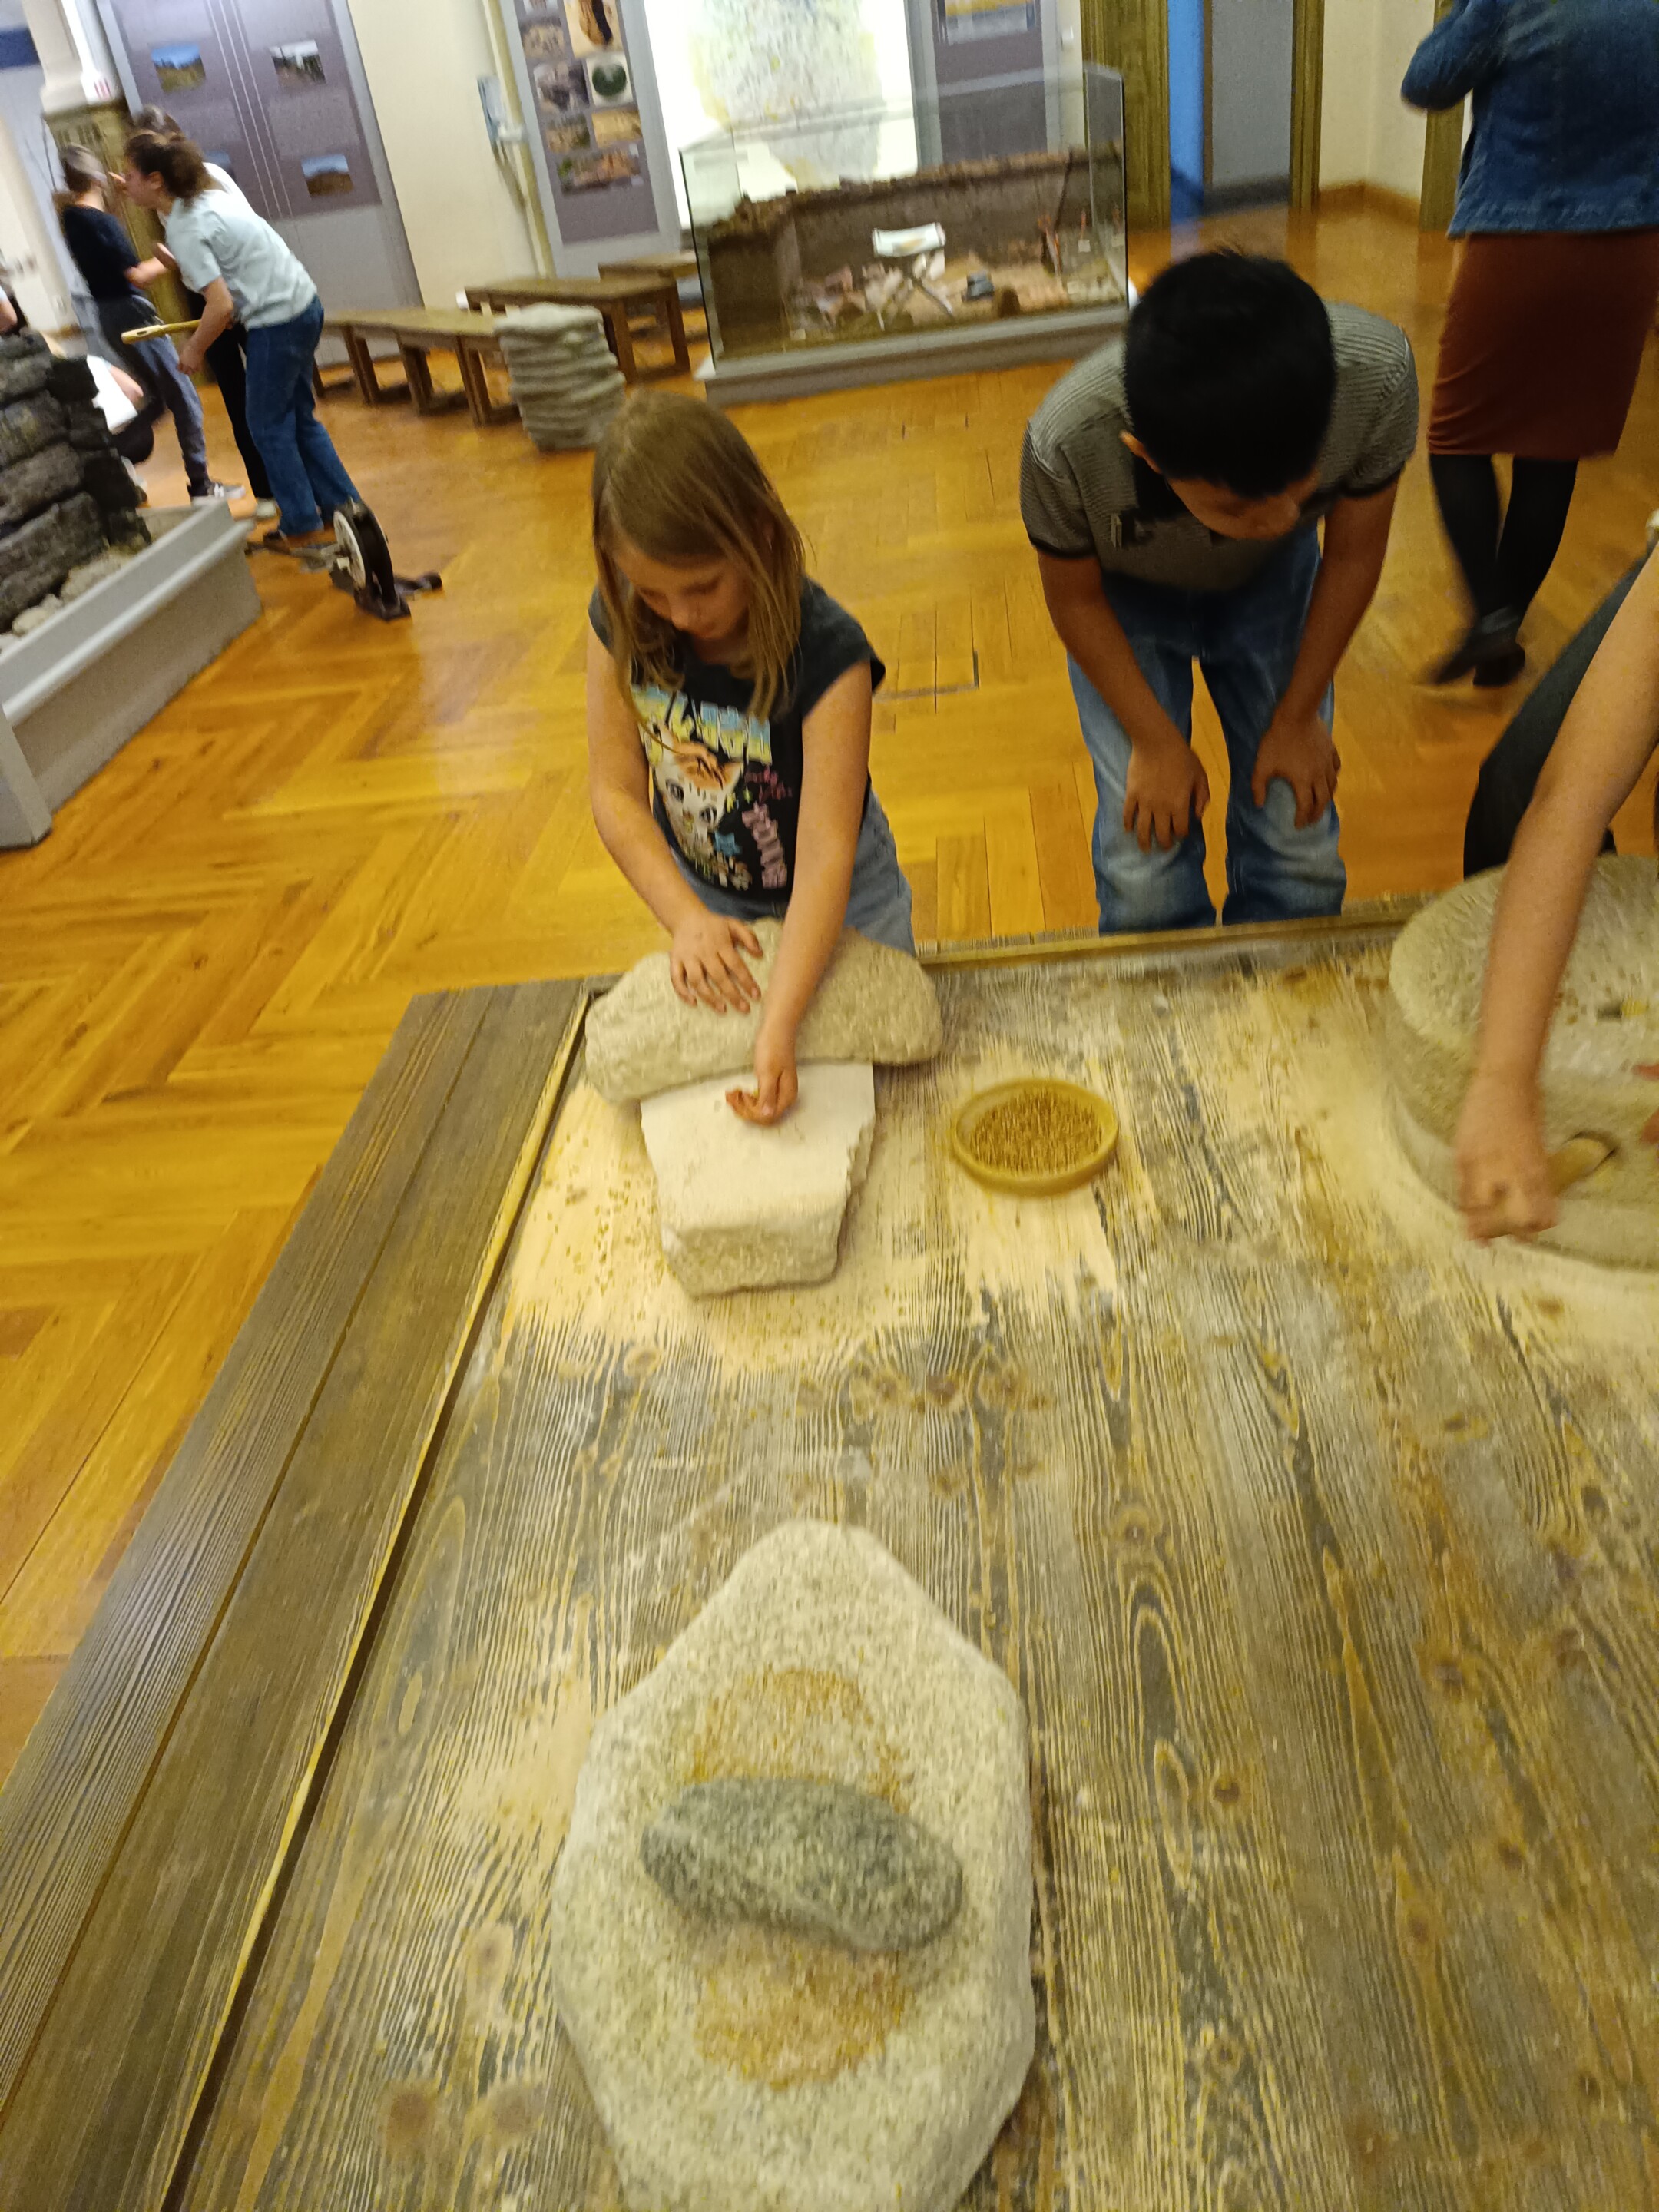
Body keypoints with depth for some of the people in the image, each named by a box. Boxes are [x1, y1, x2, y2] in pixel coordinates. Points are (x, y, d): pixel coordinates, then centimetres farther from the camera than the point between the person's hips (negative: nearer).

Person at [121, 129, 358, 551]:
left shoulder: (186, 230, -17)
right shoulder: (206, 195, 11)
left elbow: (222, 306, -22)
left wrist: (194, 350, -7)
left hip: (278, 321, -9)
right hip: (304, 305, 9)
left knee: (268, 424, 4)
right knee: (298, 417, 17)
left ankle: (303, 526, 10)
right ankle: (343, 507, 21)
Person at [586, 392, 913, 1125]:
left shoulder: (827, 654, -32)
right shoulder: (621, 625, -18)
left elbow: (826, 856, -37)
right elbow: (615, 791, -15)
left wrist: (779, 1029, -46)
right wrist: (687, 919, -29)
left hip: (839, 909, -3)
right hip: (702, 896, 3)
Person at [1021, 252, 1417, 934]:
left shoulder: (1377, 377, -35)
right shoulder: (1067, 443, -39)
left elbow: (1354, 554, -14)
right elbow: (1075, 597, -17)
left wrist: (1297, 716, -6)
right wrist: (1156, 741, -12)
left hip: (1273, 581, 2)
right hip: (1127, 599, -1)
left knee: (1298, 848, 0)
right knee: (1145, 863, -9)